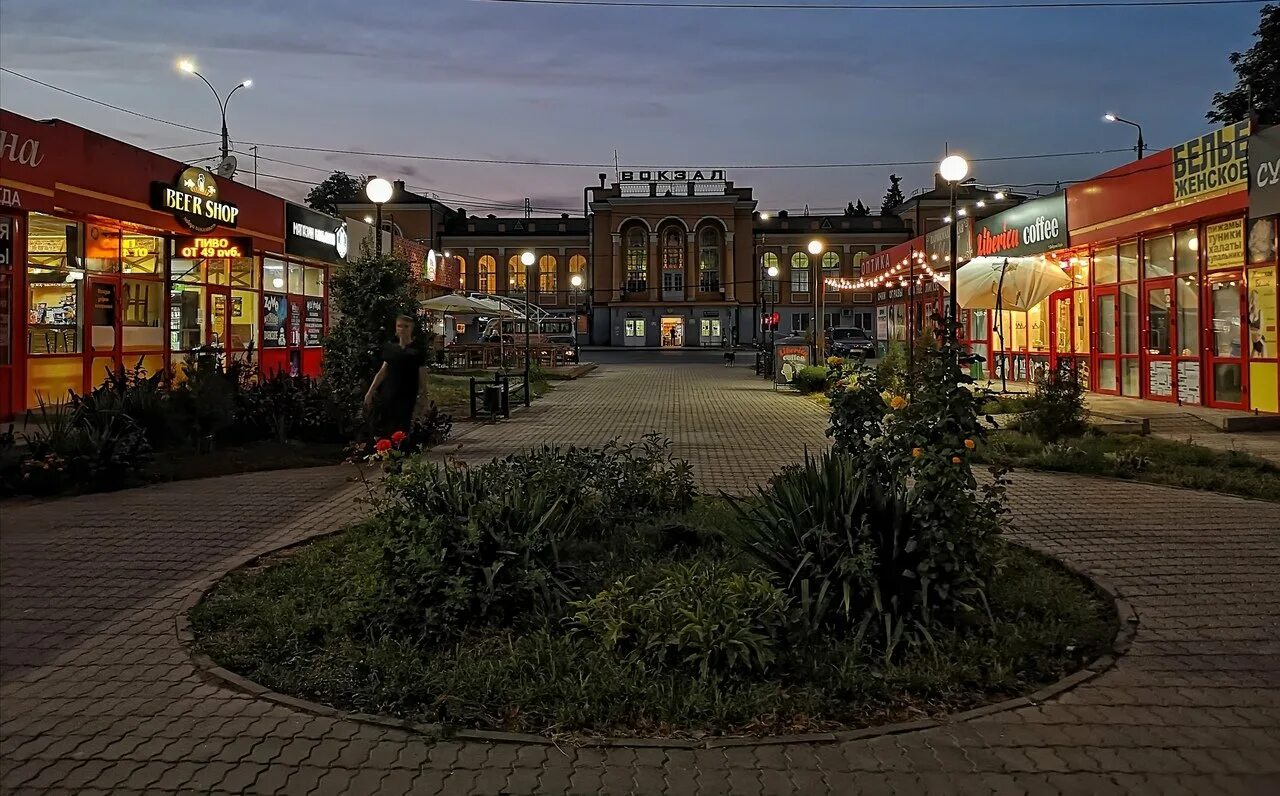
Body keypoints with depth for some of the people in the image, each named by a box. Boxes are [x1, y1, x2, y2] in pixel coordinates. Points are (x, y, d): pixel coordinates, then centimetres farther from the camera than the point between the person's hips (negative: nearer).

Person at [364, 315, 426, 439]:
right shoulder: (391, 348, 9)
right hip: (387, 395, 4)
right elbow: (382, 372, 14)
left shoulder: (417, 351, -3)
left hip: (406, 397, -4)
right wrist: (370, 392, 10)